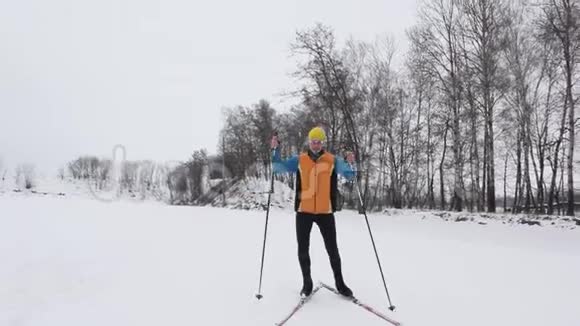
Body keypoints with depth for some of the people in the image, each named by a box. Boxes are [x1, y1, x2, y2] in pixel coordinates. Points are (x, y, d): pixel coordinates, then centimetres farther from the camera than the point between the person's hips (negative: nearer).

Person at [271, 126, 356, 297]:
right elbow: (278, 168, 1)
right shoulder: (299, 160, 3)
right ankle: (307, 282, 27)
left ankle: (340, 283, 27)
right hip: (303, 211, 1)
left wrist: (350, 164, -25)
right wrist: (275, 150, -13)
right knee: (303, 249, 9)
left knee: (332, 249, 10)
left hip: (325, 212, -1)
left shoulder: (333, 160, 1)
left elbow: (349, 174, -4)